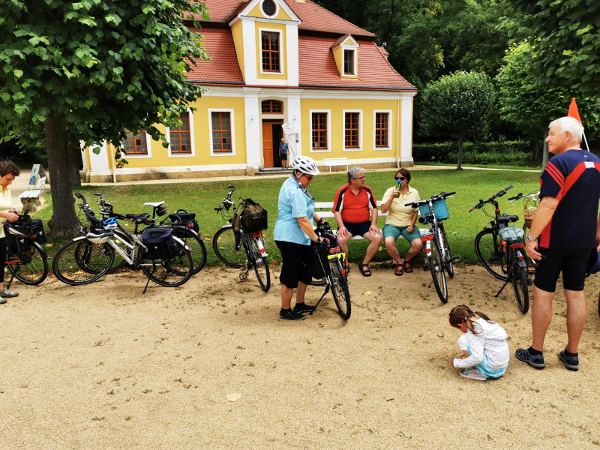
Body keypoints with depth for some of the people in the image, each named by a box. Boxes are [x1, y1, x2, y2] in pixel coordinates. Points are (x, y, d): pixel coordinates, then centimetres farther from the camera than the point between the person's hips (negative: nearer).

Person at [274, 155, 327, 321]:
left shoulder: (294, 185, 11)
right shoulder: (295, 192, -22)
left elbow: (306, 209, 23)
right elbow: (302, 220, -26)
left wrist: (319, 220, 16)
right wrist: (316, 238, -23)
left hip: (299, 238, 11)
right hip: (291, 239, -11)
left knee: (305, 271, 17)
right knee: (291, 275, 0)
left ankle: (300, 305, 31)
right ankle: (285, 311, 15)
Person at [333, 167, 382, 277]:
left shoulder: (367, 190, 5)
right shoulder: (342, 192, -3)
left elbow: (374, 208, 7)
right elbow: (337, 211, -5)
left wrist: (373, 224, -6)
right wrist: (341, 226, -18)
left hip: (364, 224, 3)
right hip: (347, 224, -2)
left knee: (378, 238, -23)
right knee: (340, 239, -32)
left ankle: (364, 264, -3)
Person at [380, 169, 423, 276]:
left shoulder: (414, 192, 3)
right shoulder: (390, 191, -2)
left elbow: (416, 211, 10)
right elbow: (383, 210, -9)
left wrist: (412, 225, -4)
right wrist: (392, 197, -20)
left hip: (408, 225, 2)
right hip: (392, 224, -1)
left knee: (418, 244, -24)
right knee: (388, 242, -33)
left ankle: (407, 260, 11)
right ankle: (399, 263, -3)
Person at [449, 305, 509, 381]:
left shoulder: (473, 330, -19)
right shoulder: (483, 320, 6)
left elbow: (477, 358, -25)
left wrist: (457, 363, -12)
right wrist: (468, 353, 26)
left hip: (492, 369, -9)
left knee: (463, 340, -10)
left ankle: (478, 373, -3)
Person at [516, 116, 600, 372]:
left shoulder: (559, 163, -16)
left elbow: (549, 205, -24)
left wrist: (531, 238, -20)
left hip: (554, 241, -7)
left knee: (543, 294, 4)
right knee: (576, 295, 12)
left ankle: (536, 353, 14)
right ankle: (571, 355, 22)